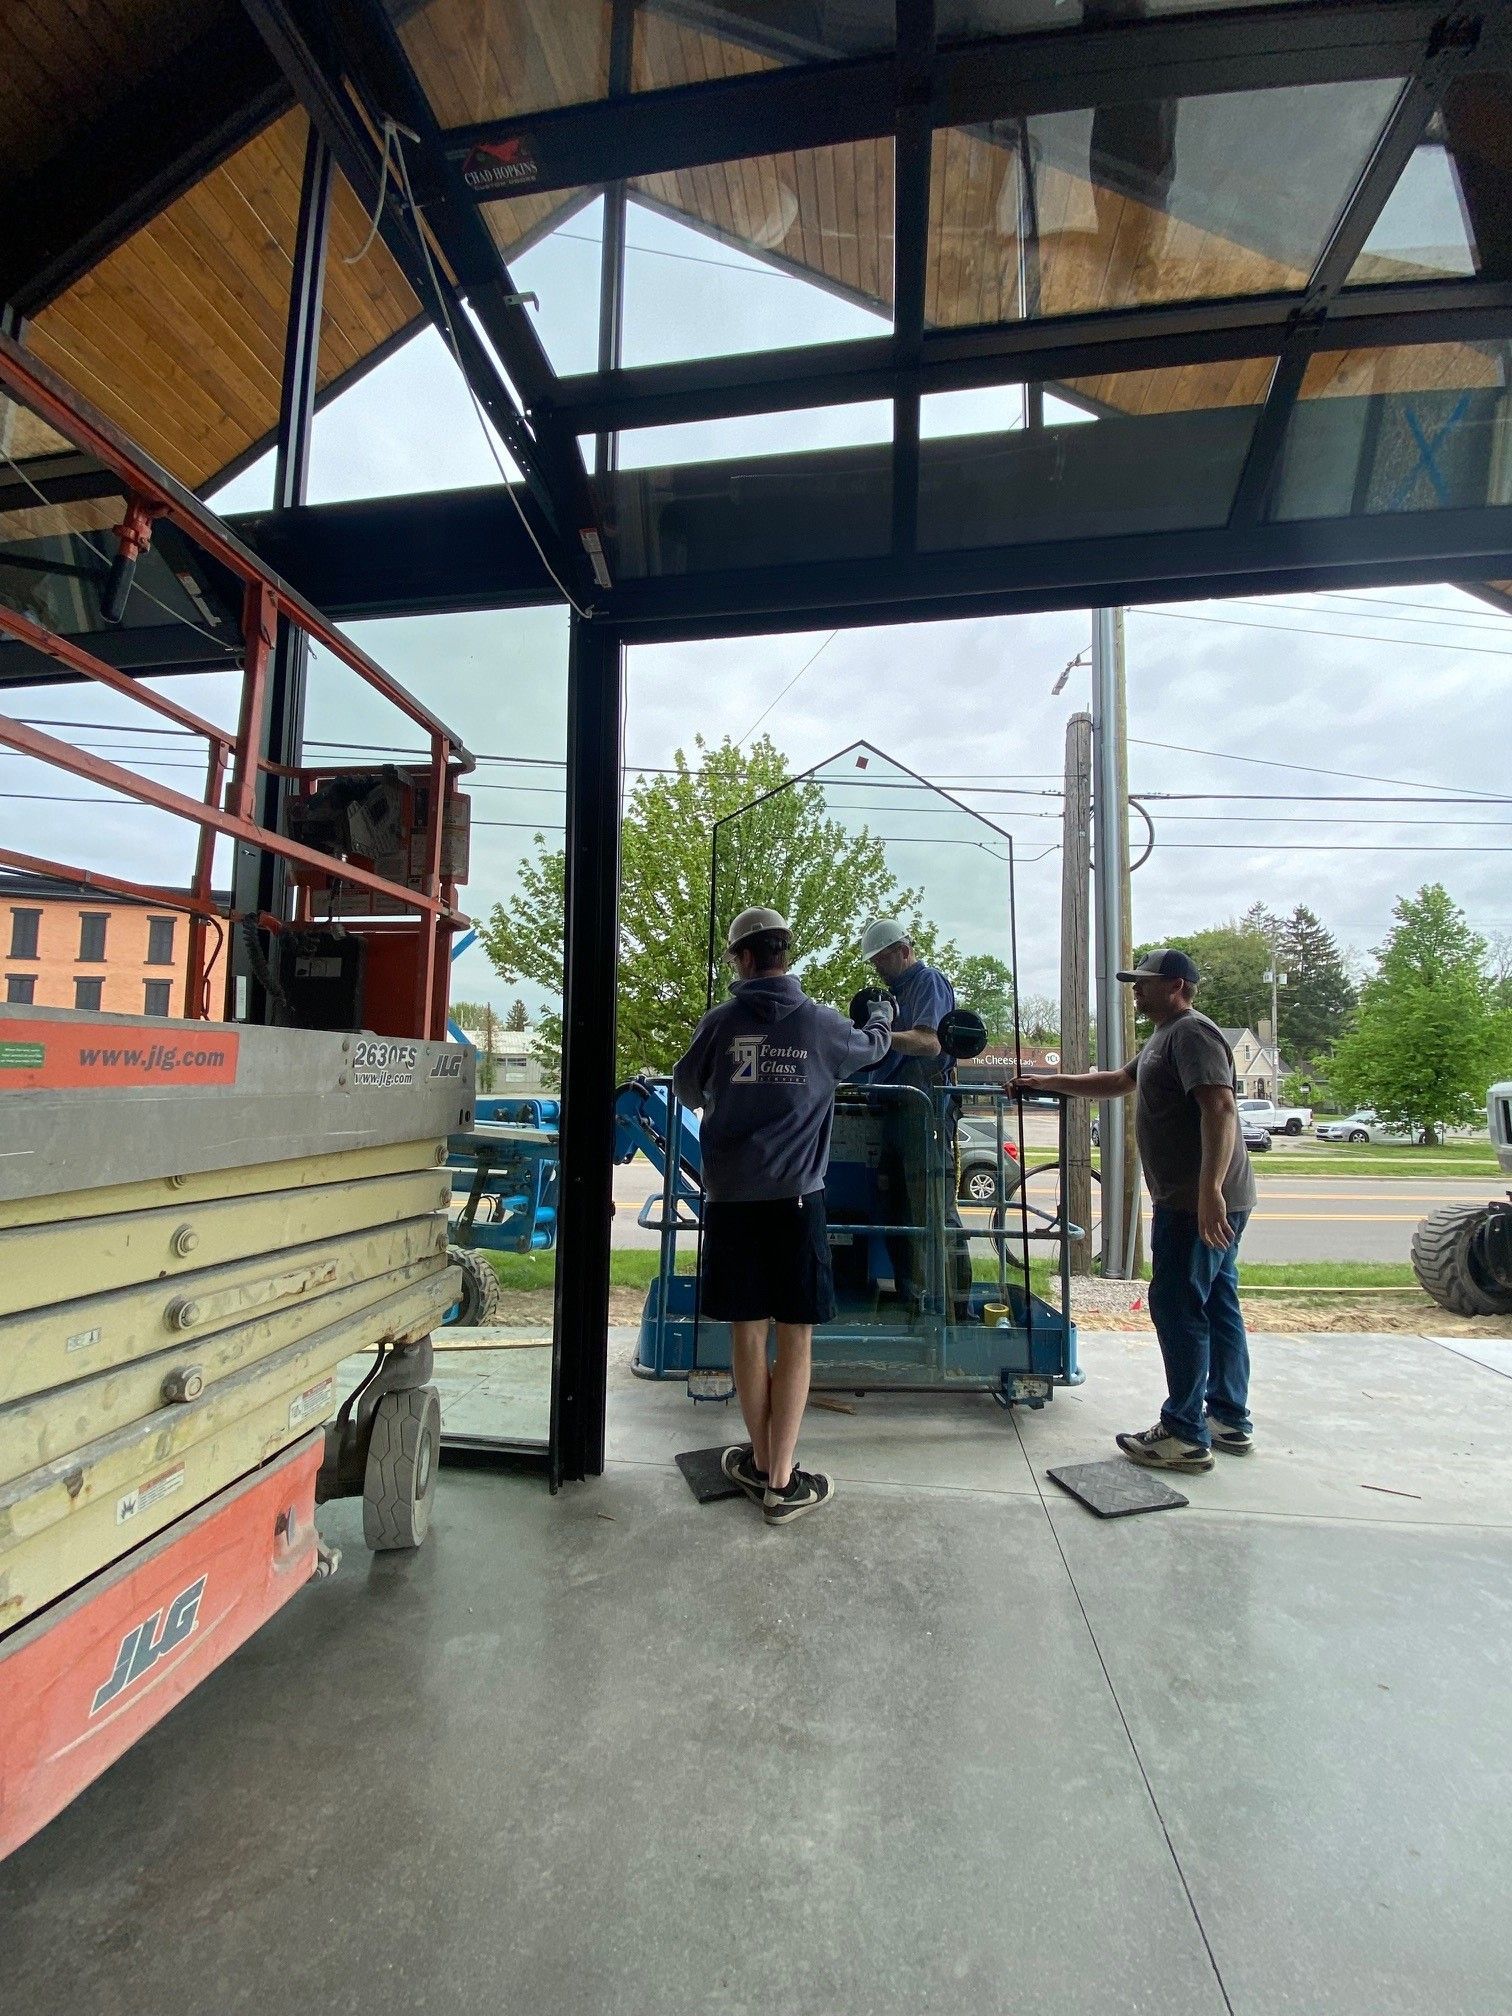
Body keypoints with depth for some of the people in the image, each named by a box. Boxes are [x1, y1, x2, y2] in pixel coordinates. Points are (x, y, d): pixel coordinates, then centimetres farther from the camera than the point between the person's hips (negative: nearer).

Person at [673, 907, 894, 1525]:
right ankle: (782, 1482, 11)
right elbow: (872, 1045, 20)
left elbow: (685, 1089, 13)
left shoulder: (720, 1022, -1)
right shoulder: (822, 1024, 0)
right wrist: (883, 1015, 43)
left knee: (747, 1331, 12)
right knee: (795, 1336, 7)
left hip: (731, 1196, 1)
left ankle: (761, 1463, 26)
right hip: (795, 1197, -1)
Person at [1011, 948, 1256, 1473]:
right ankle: (1231, 1421, 25)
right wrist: (1047, 1083, 25)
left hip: (1200, 1203, -11)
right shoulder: (1166, 1037, 20)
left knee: (1178, 1309, -6)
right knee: (1217, 1306, 15)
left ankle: (1186, 1435, 1)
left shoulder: (1192, 1032, -14)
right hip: (1203, 1201, 11)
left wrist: (1209, 1189, -32)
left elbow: (1220, 1107, -25)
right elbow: (1120, 1081, 28)